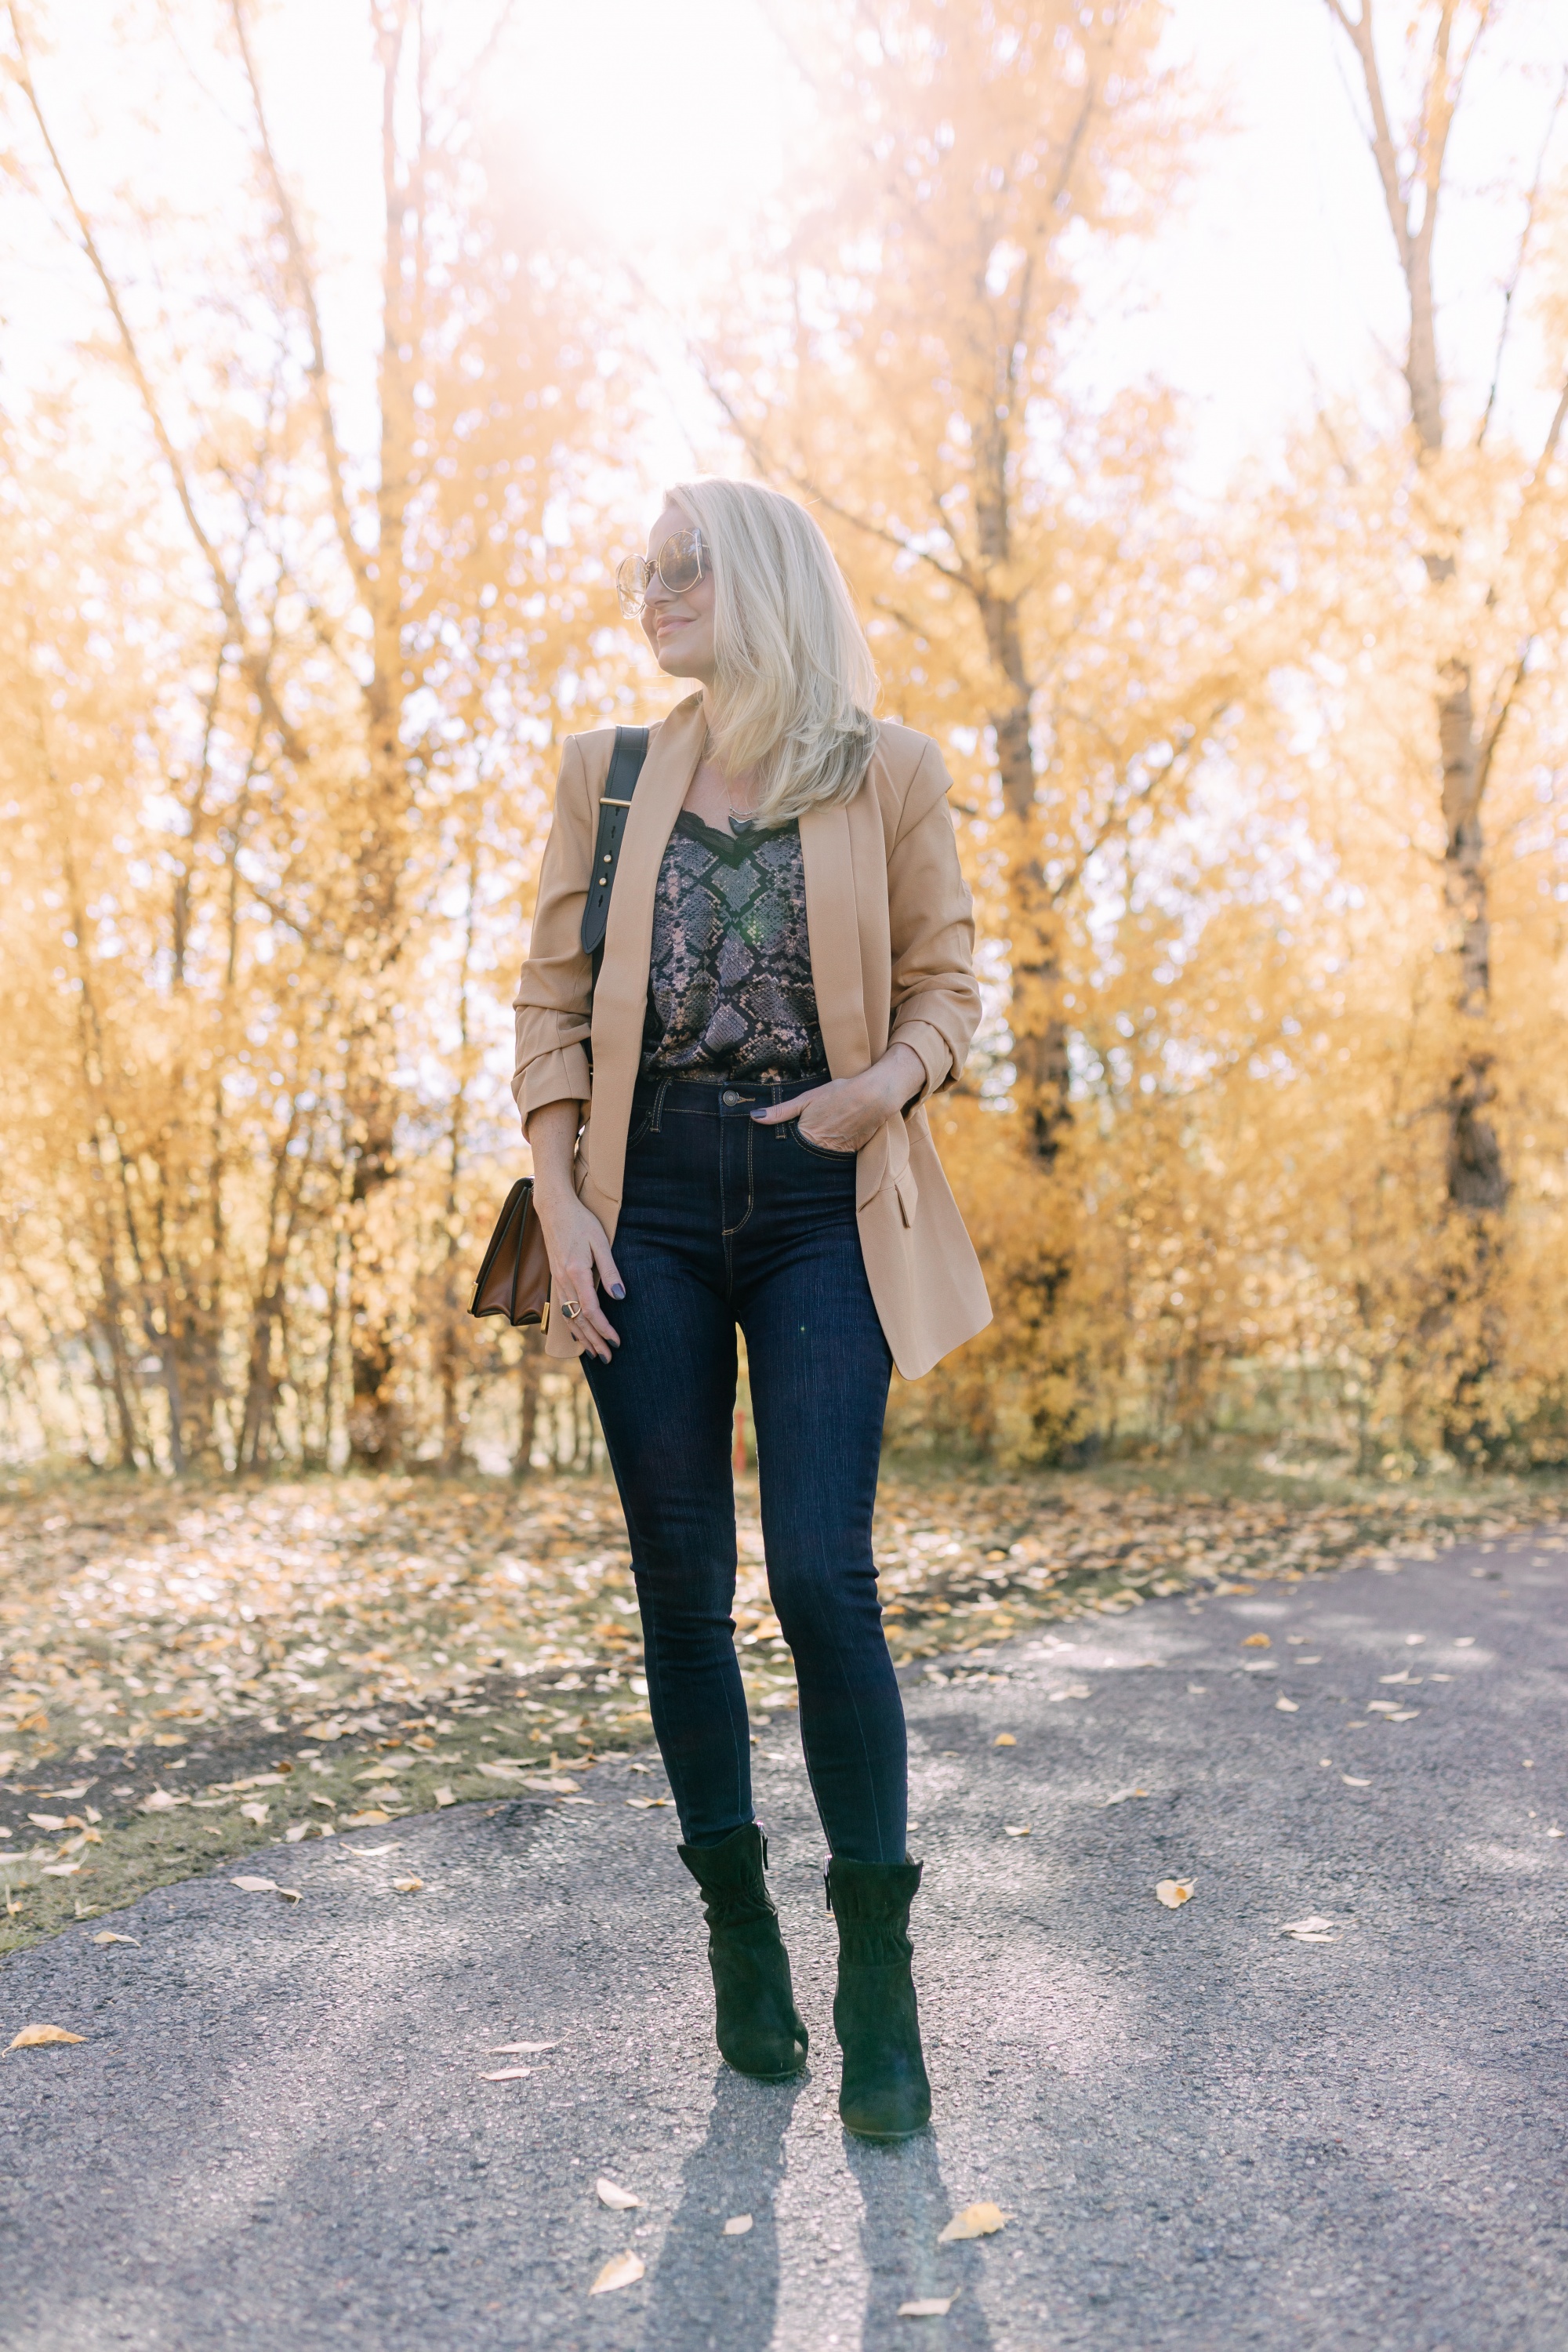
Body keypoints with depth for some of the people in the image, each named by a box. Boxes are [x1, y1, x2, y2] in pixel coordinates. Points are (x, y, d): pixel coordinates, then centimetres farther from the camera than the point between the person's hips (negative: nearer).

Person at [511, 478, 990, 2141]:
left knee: (821, 1578, -9)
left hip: (822, 1204, -2)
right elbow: (551, 998, 8)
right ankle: (740, 1936, 24)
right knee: (682, 1590, 5)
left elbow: (944, 979, 9)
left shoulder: (888, 774, 3)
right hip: (651, 1200, 2)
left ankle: (878, 1979, 7)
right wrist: (560, 1201, -2)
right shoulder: (607, 774, 9)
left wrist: (895, 1080, -13)